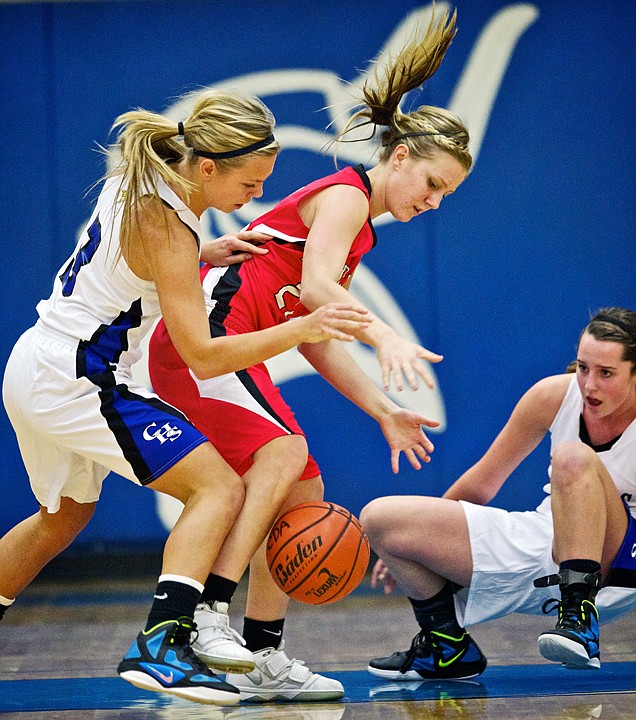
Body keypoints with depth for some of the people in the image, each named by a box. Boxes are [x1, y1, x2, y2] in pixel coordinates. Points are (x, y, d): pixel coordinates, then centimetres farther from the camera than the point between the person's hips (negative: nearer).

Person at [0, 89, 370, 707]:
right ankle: (160, 644, -26)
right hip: (77, 383, -10)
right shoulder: (167, 227, -21)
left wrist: (205, 257, 9)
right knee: (219, 489, -15)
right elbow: (204, 356, -22)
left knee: (62, 518, 29)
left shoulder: (136, 182, 4)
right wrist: (302, 329, -29)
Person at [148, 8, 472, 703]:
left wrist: (383, 410, 17)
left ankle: (262, 658, 10)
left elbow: (315, 339, 22)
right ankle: (208, 612, -33)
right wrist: (385, 337, -40)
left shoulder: (358, 227, 24)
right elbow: (315, 287, -25)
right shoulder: (345, 195, -5)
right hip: (204, 334, -10)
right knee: (285, 450, -29)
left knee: (304, 496, 7)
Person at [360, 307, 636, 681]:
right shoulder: (553, 395, -5)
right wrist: (405, 546, 15)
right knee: (379, 518, -7)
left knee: (573, 457, -34)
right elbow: (482, 483, 7)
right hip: (537, 547, 5)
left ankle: (581, 621, -35)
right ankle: (448, 645, 11)